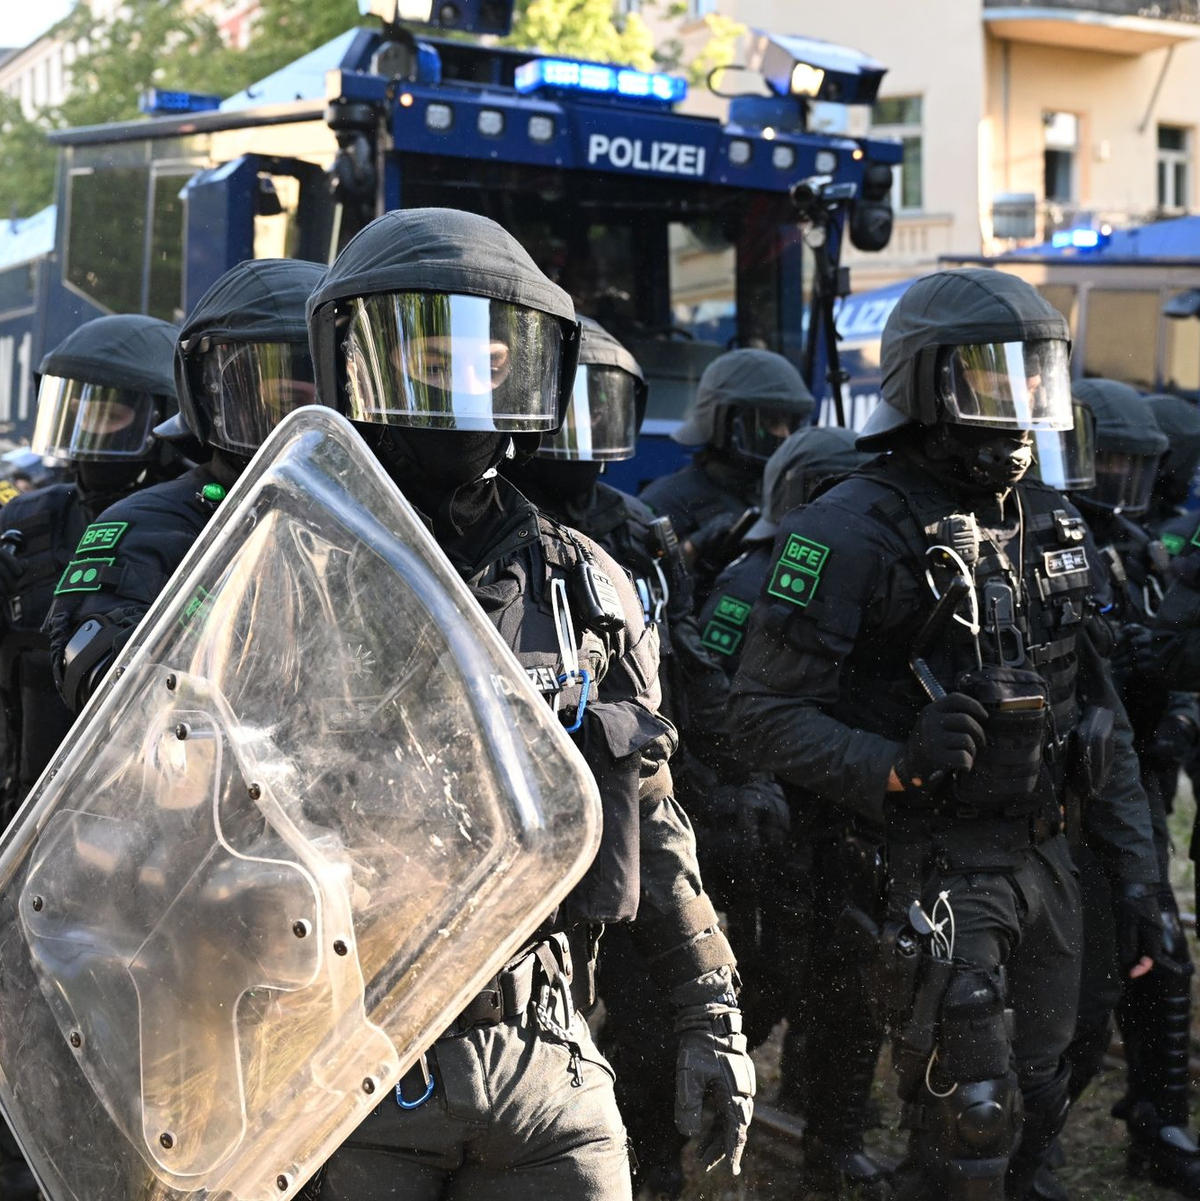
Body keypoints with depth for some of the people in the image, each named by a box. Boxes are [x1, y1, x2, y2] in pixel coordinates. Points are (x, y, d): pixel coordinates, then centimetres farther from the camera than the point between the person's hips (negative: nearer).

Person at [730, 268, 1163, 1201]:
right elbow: (767, 712, -16)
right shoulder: (855, 532, -15)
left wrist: (1134, 869, 11)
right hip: (931, 873, -7)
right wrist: (895, 770, -30)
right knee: (970, 1125, -2)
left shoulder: (1053, 527, 9)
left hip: (1043, 862, 7)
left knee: (1037, 1110, 17)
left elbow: (1097, 710, 14)